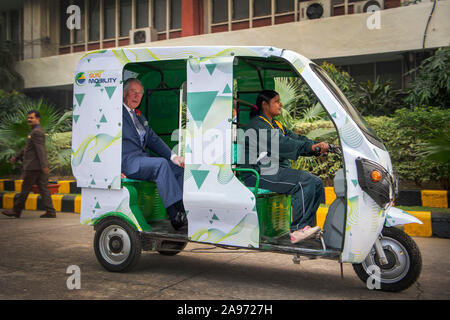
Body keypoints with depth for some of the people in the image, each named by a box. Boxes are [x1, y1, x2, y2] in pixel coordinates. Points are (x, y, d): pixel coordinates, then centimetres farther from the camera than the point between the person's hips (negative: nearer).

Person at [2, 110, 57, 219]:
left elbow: (40, 149, -21)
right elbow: (28, 148, 29)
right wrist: (17, 157, 30)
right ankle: (50, 211, 2)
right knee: (43, 188, 5)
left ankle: (16, 211, 12)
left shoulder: (36, 132, -12)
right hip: (39, 167, 10)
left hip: (34, 166, -10)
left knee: (25, 188, 1)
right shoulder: (37, 131, 21)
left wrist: (44, 166, -28)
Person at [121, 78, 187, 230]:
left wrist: (173, 156, 6)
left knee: (179, 167, -10)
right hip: (126, 162, -8)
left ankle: (183, 212, -18)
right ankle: (176, 217, -36)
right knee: (161, 164, -32)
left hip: (143, 158, 8)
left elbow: (153, 139, 21)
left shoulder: (139, 116, 25)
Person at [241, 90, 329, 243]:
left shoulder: (276, 124, 23)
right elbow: (281, 143, -23)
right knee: (304, 181, -25)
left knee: (316, 183, -6)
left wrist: (318, 145, -9)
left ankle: (303, 227, -8)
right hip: (259, 174, -9)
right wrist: (310, 147, -28)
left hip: (279, 170, 9)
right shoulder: (257, 124, -9)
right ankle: (296, 230, -21)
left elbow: (294, 138, 9)